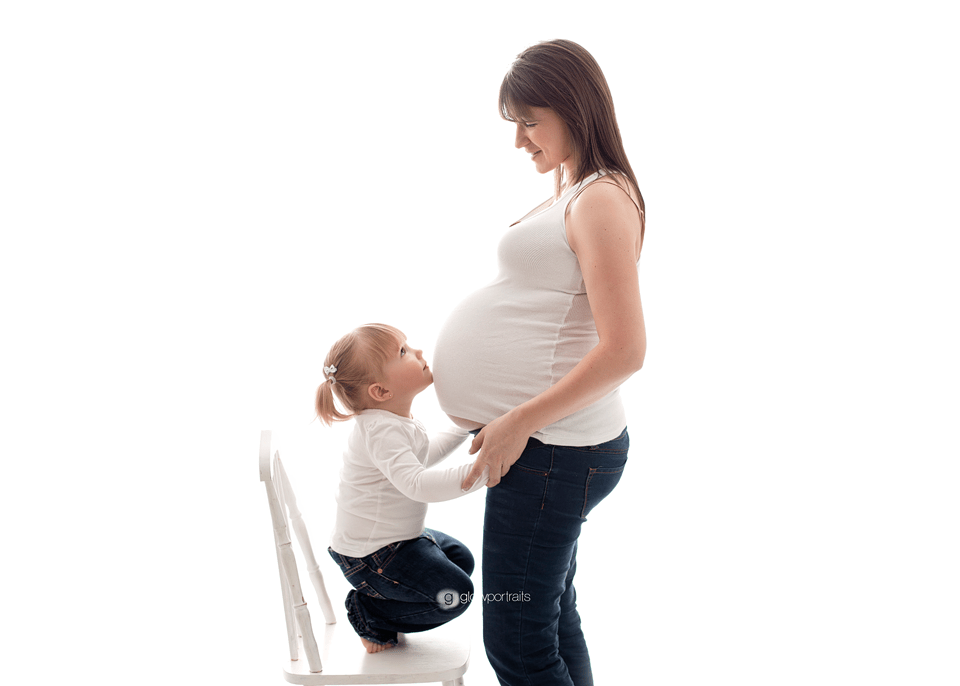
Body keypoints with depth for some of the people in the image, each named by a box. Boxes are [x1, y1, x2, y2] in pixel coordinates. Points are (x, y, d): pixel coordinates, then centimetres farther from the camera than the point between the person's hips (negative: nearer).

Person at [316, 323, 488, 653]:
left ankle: (380, 602, 20)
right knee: (454, 593, -11)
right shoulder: (381, 430, -28)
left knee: (460, 558, 21)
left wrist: (462, 428, 23)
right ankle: (370, 614, 4)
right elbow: (417, 484, -41)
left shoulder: (397, 421, 5)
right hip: (370, 556, -10)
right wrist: (478, 472, -44)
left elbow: (420, 456, 25)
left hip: (397, 537, 10)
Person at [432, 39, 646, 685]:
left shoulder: (601, 201, -15)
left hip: (552, 447, -10)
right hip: (548, 442, 10)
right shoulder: (572, 195, 16)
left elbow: (624, 350, -24)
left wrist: (519, 423, -20)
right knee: (554, 621, 20)